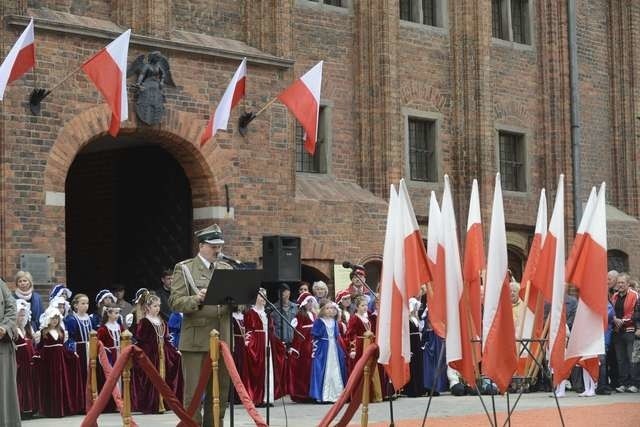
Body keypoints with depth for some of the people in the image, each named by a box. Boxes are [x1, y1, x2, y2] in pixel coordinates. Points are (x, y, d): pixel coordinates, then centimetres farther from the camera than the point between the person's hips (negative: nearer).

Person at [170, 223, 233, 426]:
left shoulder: (226, 269, 16)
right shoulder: (184, 269, 2)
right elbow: (175, 302, -6)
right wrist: (197, 299, -24)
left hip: (222, 339, 5)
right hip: (196, 340, -5)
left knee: (221, 392, 7)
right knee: (194, 393, -4)